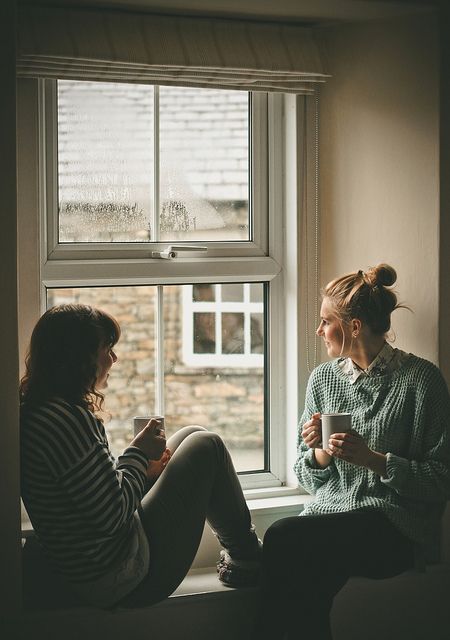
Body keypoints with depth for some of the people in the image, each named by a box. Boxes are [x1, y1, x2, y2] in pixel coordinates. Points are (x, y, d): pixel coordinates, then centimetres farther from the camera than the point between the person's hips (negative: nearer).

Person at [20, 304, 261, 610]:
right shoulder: (65, 420, -25)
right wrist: (138, 454, -9)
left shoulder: (36, 411, 6)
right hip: (122, 580, -10)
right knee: (205, 447, 0)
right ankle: (247, 561, 18)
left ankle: (238, 554, 26)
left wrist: (142, 468, 5)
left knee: (191, 436, 18)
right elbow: (112, 514, -24)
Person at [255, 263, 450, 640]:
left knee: (283, 539, -28)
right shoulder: (322, 379, 13)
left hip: (395, 526, -4)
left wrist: (372, 459, -17)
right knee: (307, 583, -31)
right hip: (329, 513, 4)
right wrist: (320, 452, -4)